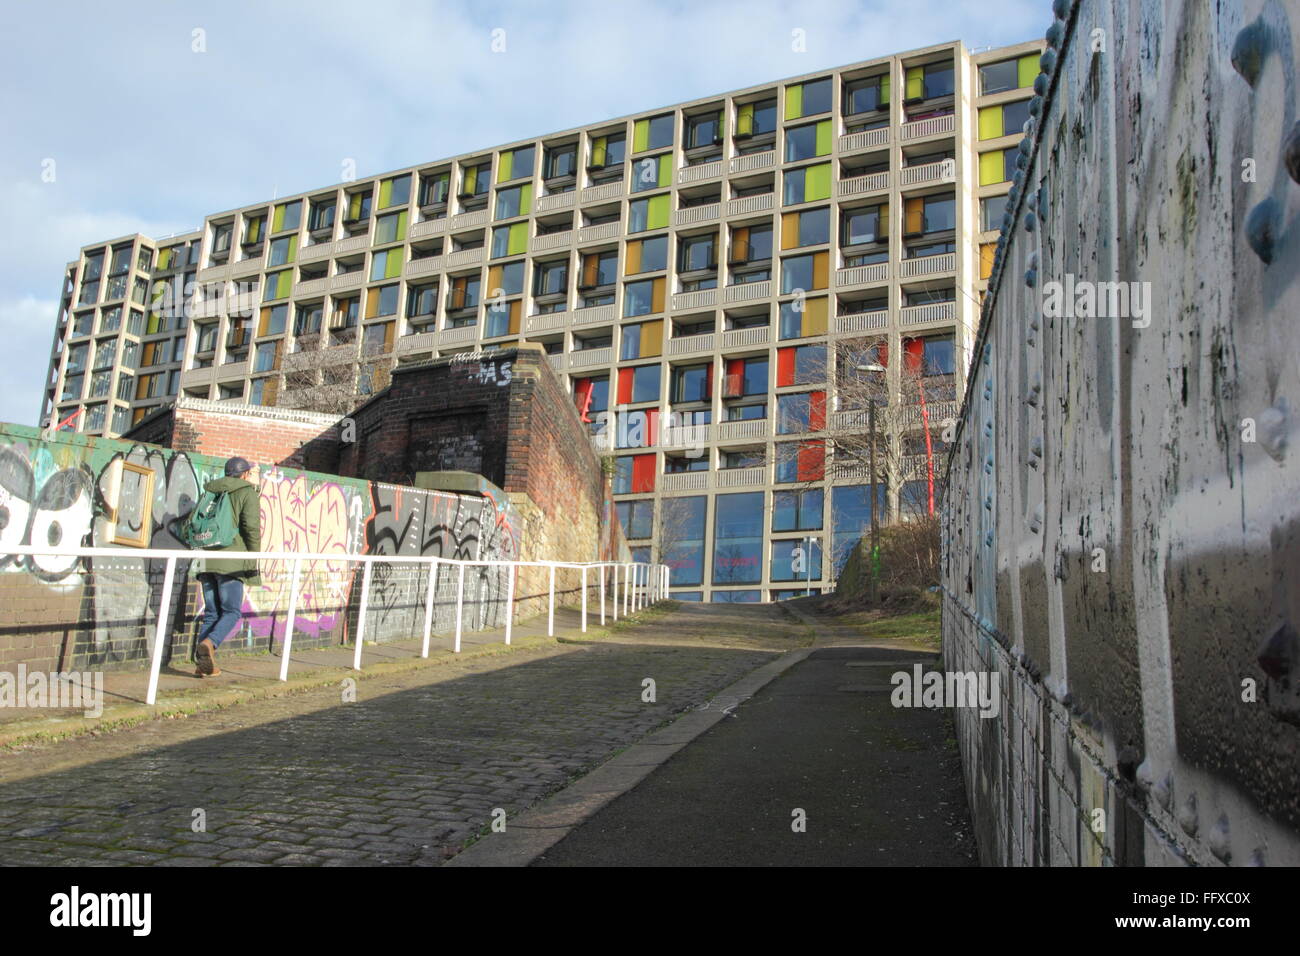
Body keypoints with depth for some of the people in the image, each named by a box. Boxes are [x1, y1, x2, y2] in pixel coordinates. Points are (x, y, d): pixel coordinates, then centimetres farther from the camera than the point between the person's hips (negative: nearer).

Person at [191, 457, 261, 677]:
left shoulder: (211, 492, 18)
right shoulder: (247, 492, -1)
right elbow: (252, 526, -12)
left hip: (207, 560, 6)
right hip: (231, 561, -6)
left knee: (211, 613, 11)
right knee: (232, 612, 1)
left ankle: (203, 663, 3)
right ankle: (209, 643, -24)